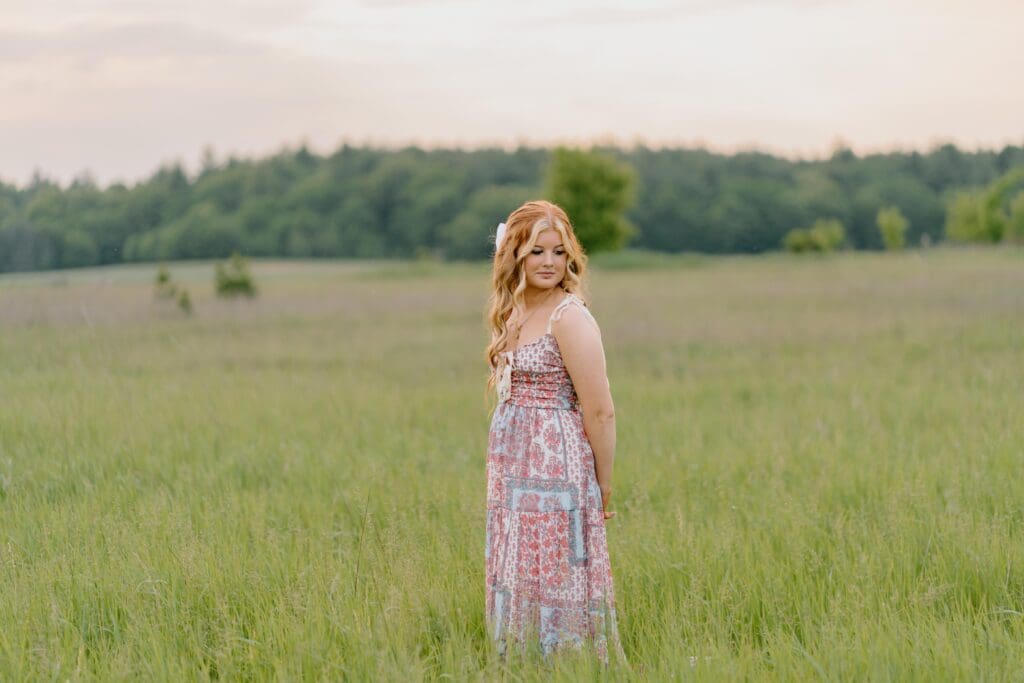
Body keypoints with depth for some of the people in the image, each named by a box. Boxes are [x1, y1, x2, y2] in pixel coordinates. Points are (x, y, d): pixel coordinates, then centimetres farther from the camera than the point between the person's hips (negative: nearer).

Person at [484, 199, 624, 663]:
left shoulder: (569, 316, -13)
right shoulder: (515, 313, 11)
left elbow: (600, 412, -14)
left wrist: (603, 488, -8)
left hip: (556, 472, -8)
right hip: (513, 472, 8)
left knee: (554, 585, -3)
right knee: (520, 585, 13)